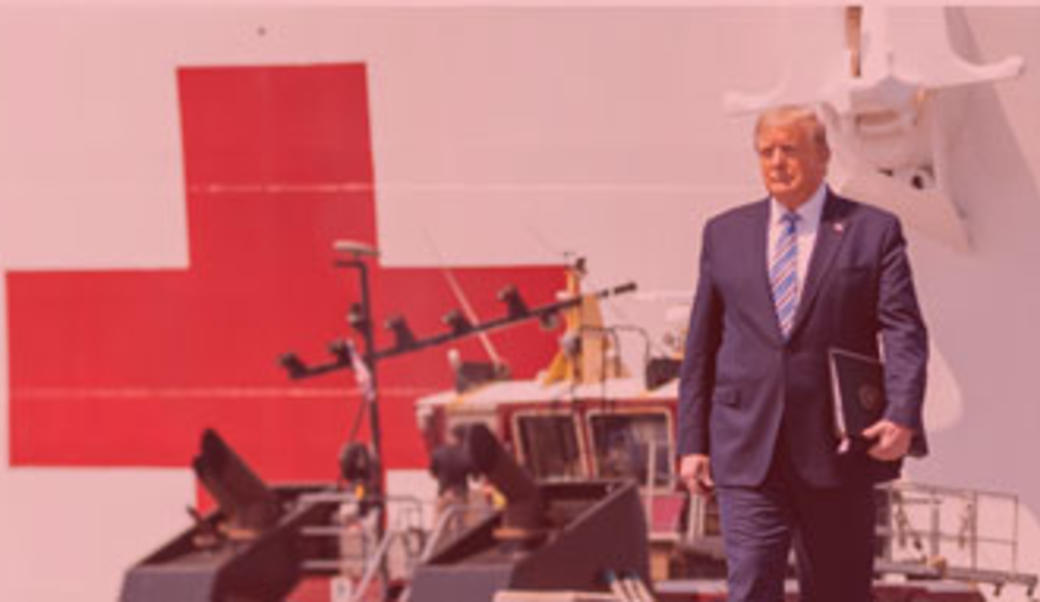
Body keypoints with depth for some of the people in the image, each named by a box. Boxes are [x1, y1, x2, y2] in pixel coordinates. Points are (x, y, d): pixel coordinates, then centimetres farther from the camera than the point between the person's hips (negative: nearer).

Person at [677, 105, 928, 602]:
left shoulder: (874, 231, 4)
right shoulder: (725, 233, 11)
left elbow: (903, 331, -5)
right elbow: (701, 345, 12)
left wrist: (903, 416, -21)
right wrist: (692, 441, 7)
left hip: (838, 452, -1)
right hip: (747, 452, 1)